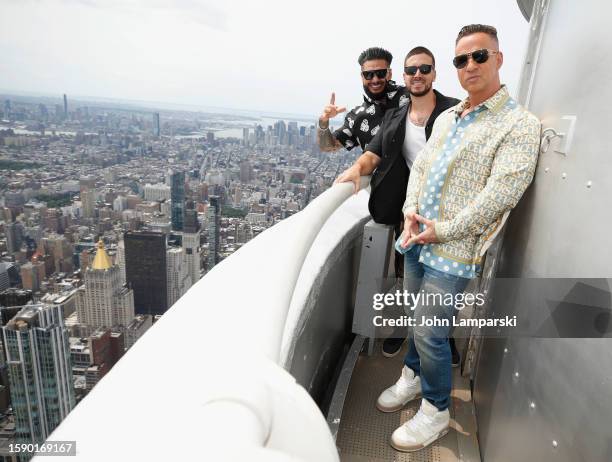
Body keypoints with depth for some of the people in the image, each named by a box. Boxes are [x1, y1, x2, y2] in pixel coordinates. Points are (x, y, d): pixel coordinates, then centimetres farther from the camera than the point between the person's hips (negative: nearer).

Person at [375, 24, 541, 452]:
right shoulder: (446, 117, 13)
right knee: (418, 320, 20)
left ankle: (436, 412, 23)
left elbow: (500, 193, -18)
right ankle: (413, 377, 43)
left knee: (430, 333, 0)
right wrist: (410, 211, -4)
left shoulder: (520, 124, -10)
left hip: (454, 252, -6)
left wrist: (443, 230, -16)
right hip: (417, 242, 6)